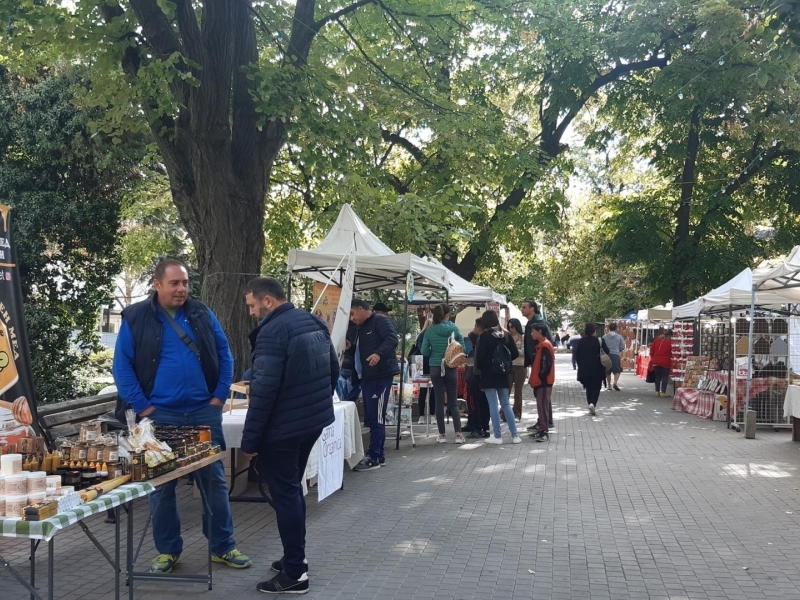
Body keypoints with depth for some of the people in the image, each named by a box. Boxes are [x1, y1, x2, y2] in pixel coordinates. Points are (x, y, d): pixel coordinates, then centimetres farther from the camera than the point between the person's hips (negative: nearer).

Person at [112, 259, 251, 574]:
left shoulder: (202, 313, 4)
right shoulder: (136, 318, -4)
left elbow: (224, 355, 8)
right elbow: (121, 366, -3)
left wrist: (220, 396, -1)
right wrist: (142, 406, -9)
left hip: (204, 411, 2)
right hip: (160, 415, -2)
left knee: (214, 479, 8)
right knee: (161, 484, 7)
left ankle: (223, 546, 20)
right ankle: (167, 550, 23)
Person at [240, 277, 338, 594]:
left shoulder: (272, 332, -19)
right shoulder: (314, 322, 7)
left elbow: (263, 390, -23)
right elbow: (333, 369, 15)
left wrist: (249, 438, -17)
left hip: (283, 427, -9)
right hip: (314, 421, 9)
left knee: (284, 494, 0)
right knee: (292, 488, 20)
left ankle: (294, 574, 6)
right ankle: (296, 558, 30)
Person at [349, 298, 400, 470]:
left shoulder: (380, 321, -6)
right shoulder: (362, 328, 23)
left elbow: (392, 339, -23)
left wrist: (379, 353, -37)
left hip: (381, 376, -10)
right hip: (367, 377, 10)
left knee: (376, 417, -9)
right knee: (371, 418, 11)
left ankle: (373, 458, -7)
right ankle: (378, 455, 18)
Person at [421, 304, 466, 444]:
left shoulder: (430, 330, -4)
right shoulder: (454, 328, -3)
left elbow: (425, 351, -3)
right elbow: (462, 347, -1)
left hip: (436, 368, 0)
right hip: (451, 368, 0)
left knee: (439, 401, 5)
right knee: (453, 402, 7)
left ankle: (442, 435, 7)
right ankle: (458, 434, 2)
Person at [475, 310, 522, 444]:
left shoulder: (484, 336, -12)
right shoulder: (506, 335, 4)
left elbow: (480, 356, -14)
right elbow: (515, 353, 3)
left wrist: (479, 366, 5)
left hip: (488, 374, -5)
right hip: (503, 374, 5)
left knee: (493, 405, 0)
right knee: (506, 404, 11)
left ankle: (497, 436, 2)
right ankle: (515, 435, 9)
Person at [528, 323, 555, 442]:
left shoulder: (545, 345, -15)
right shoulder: (541, 344, 16)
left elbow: (546, 365, -21)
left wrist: (540, 378, -16)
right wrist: (535, 379, 16)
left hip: (543, 382, -10)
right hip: (541, 381, 10)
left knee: (542, 406, -9)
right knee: (543, 405, 12)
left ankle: (544, 431, -8)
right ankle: (543, 430, 17)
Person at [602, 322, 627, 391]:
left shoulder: (604, 337, -2)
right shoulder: (619, 337, -1)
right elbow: (622, 347, 4)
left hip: (606, 355, 1)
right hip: (615, 355, -1)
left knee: (607, 371, 12)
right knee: (617, 370, 4)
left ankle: (609, 385, 17)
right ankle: (615, 382, -17)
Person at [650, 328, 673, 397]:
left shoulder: (657, 339, 7)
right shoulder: (670, 341, -8)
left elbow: (652, 349, 10)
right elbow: (671, 352, -7)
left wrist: (652, 358, 21)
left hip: (656, 361, 5)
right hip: (665, 362, -5)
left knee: (657, 376, 13)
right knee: (665, 377, 2)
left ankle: (657, 391, 17)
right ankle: (663, 392, 0)